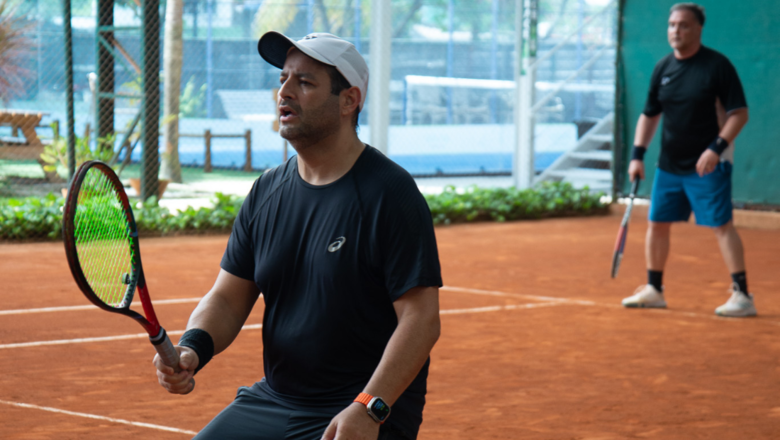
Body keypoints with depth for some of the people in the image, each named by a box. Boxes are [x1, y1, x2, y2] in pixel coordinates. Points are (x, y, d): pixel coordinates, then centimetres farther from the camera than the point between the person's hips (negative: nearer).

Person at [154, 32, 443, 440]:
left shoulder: (390, 194, -11)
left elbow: (421, 319, -16)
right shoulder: (266, 191, 8)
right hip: (269, 402, 6)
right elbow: (227, 297, 10)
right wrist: (193, 347, -11)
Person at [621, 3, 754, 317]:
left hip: (709, 164, -6)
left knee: (722, 225, -10)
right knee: (657, 224, 9)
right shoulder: (663, 68, 7)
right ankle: (653, 290, 23)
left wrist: (717, 147, -22)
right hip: (669, 164, 6)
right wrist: (638, 154, 5)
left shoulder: (717, 65, -10)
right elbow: (649, 115, 15)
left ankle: (742, 296, -9)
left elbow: (739, 112, -12)